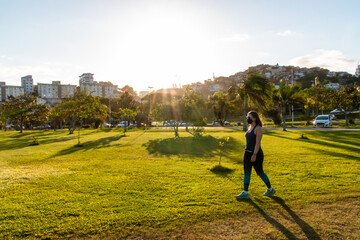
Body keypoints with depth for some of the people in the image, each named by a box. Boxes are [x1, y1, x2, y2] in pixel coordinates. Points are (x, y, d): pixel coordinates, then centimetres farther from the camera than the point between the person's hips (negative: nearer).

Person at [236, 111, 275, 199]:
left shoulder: (258, 128, -13)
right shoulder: (250, 127, 12)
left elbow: (258, 143, -19)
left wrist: (254, 154, -24)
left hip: (256, 154, -8)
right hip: (247, 153, 8)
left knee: (260, 172, 5)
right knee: (246, 172, 4)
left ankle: (270, 189, 24)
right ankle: (245, 192, 7)